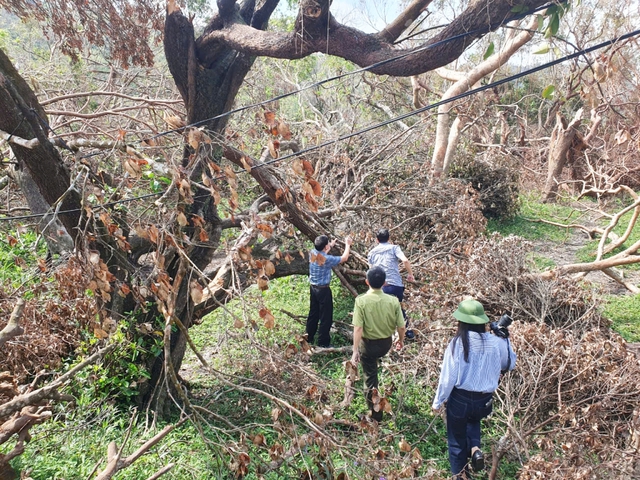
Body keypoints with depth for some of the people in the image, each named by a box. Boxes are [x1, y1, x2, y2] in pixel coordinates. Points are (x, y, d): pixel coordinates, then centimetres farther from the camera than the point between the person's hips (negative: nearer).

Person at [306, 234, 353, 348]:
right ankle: (323, 343, 9)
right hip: (323, 290, -8)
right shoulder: (327, 259, -23)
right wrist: (348, 245, 2)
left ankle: (309, 338, 29)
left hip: (313, 287, 8)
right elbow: (344, 258, -11)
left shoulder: (312, 253, -4)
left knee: (313, 314, 19)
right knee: (326, 317, 4)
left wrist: (331, 246, 27)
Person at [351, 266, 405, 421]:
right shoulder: (393, 301, -17)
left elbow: (358, 328, -24)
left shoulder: (361, 300, -24)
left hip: (368, 344, -4)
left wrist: (355, 350, -16)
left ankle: (376, 414, 21)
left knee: (370, 378, 14)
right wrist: (401, 341, 11)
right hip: (386, 343, 4)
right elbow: (401, 326, -9)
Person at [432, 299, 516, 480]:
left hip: (460, 398, -3)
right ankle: (475, 448, 13)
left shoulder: (458, 343, -19)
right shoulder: (496, 342, -9)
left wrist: (438, 401, -2)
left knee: (457, 439, 20)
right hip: (484, 400, 3)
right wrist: (506, 339, 11)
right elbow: (510, 364, 11)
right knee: (473, 420, 36)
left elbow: (448, 376, -15)